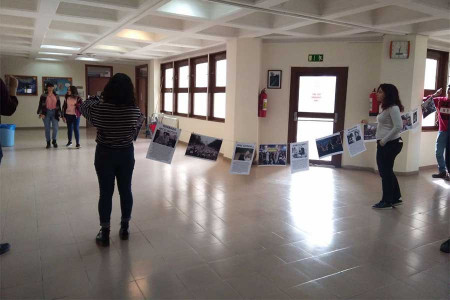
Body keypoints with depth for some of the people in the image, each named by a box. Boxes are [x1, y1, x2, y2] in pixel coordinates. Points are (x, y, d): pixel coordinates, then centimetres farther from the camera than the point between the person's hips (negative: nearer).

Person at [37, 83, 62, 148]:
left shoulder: (56, 96, 10)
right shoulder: (43, 96, 4)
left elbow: (59, 105, 12)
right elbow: (41, 105, 0)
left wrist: (59, 114, 8)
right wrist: (41, 113, -10)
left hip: (54, 113, 1)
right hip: (46, 113, -1)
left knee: (55, 128, -7)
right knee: (47, 128, 3)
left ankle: (54, 141, 12)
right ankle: (48, 142, 12)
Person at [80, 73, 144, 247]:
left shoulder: (99, 108, -14)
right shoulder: (134, 110, -10)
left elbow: (83, 107, 9)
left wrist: (96, 98, 25)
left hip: (105, 154, -2)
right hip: (126, 154, 2)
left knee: (106, 193, 7)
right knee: (126, 191, 13)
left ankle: (105, 234, 16)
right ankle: (124, 229, 26)